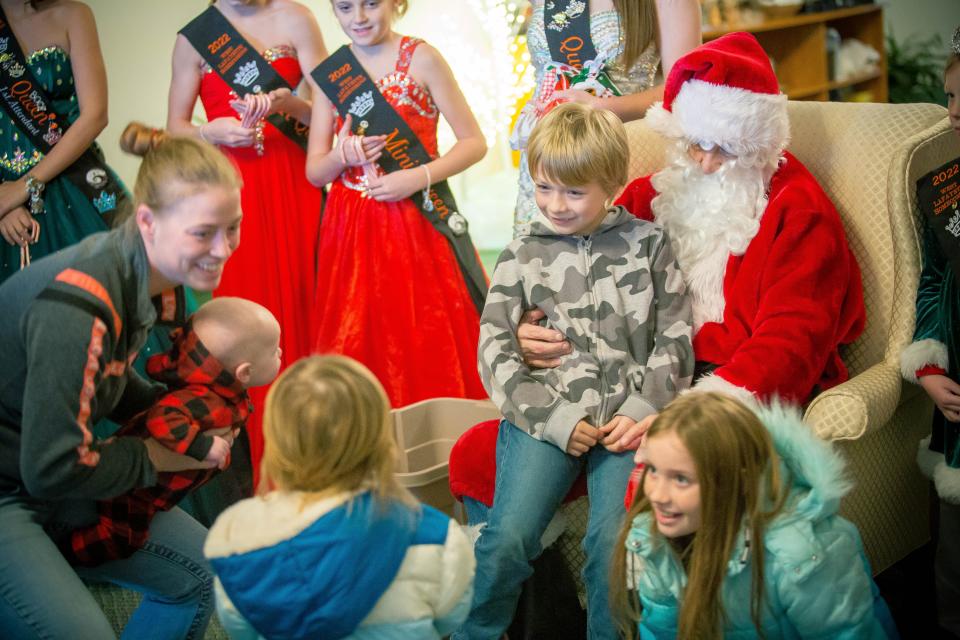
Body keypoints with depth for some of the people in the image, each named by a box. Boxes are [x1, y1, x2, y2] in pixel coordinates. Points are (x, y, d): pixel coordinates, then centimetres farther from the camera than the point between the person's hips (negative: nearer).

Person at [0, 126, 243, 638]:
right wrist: (165, 454, -13)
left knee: (200, 574, 10)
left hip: (53, 481, 9)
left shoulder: (132, 272, -3)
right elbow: (53, 471, -27)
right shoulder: (79, 307, -32)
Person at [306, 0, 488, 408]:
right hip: (353, 229, 3)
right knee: (360, 343, 5)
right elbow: (314, 171, 8)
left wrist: (420, 176, -16)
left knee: (426, 338, -1)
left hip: (416, 222, -3)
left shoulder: (420, 59, -3)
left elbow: (474, 142, -3)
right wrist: (342, 156, -13)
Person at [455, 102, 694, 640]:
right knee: (510, 536, -19)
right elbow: (496, 352, 3)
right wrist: (555, 419, -8)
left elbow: (676, 338, 7)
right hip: (545, 415, 0)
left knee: (616, 538, -22)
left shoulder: (649, 244, 10)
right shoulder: (522, 256, 10)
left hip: (626, 416, 0)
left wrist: (641, 411, -5)